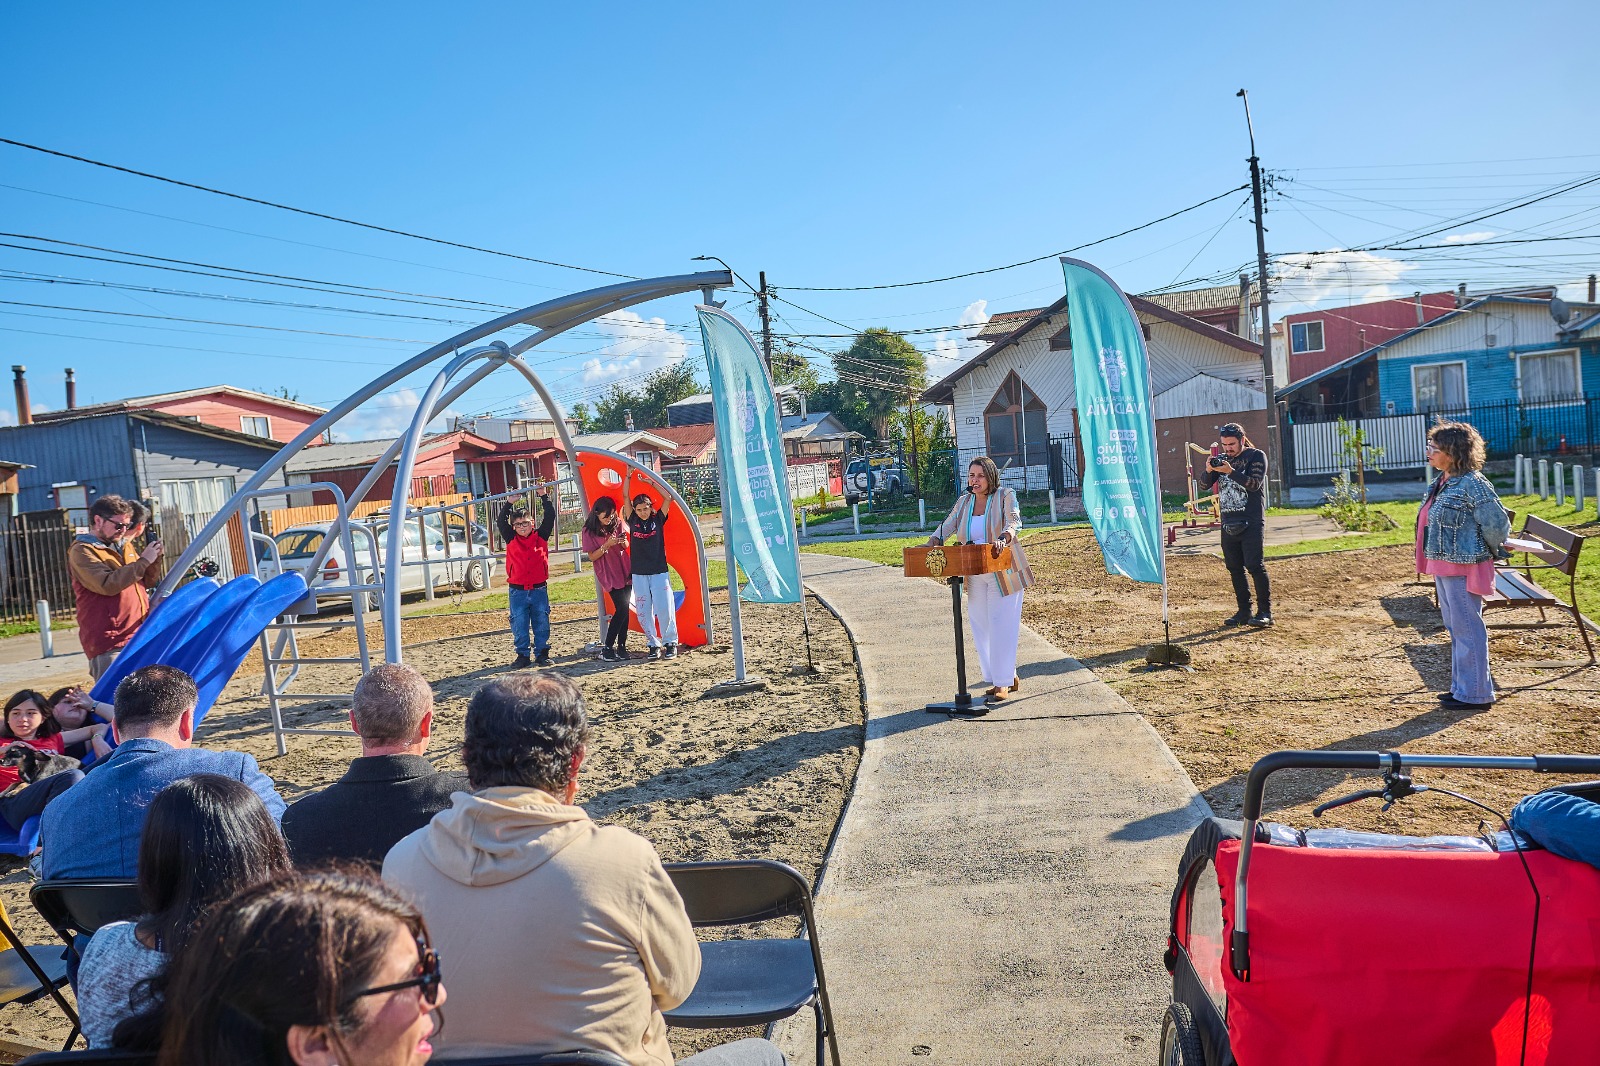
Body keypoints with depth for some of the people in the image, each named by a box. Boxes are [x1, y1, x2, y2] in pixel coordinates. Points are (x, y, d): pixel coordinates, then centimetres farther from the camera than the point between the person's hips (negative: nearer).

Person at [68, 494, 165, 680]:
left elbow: (149, 582, 21)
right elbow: (107, 585, -20)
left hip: (139, 637, 7)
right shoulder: (81, 551, -5)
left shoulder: (124, 546, 18)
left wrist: (153, 560, 2)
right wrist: (143, 561, -18)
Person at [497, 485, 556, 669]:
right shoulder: (511, 540, 3)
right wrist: (509, 503, -9)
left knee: (541, 624, 6)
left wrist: (544, 497, -5)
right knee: (519, 625, 3)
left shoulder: (541, 536, 3)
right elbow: (501, 522, -4)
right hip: (518, 591, 0)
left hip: (539, 589, 0)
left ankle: (542, 654, 17)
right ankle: (523, 656, 13)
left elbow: (549, 518, -1)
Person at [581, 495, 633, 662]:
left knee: (624, 610, 2)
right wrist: (607, 545, -20)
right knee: (621, 608, -13)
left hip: (624, 571, 5)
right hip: (608, 575, -5)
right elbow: (591, 557, -7)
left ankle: (621, 647, 9)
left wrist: (624, 542, -10)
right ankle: (607, 648, -7)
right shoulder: (590, 531, -7)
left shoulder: (617, 523, 3)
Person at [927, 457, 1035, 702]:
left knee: (1001, 624, -7)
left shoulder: (1006, 496, -5)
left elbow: (1013, 522, -21)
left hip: (1004, 574, -5)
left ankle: (1003, 682, 0)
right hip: (975, 577, 5)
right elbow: (947, 526, 4)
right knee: (982, 626, 6)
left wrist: (1003, 539, -41)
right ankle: (1010, 677, 18)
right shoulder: (964, 501, 10)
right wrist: (931, 544, -14)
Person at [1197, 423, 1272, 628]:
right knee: (1235, 568, 6)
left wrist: (1231, 472, -25)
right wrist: (1208, 470, -13)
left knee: (1254, 566, -11)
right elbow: (1204, 485, 7)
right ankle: (1244, 611, 12)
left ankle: (1265, 612, -6)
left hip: (1251, 522, -6)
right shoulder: (1221, 459, 14)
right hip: (1228, 523, 6)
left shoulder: (1256, 456, -1)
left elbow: (1254, 483, -14)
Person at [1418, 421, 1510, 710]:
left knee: (1467, 631, -1)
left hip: (1463, 569, -10)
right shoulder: (1441, 482, 9)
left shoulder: (1472, 484, -18)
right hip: (1442, 567, 10)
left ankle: (1474, 694, 9)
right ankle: (1461, 687, 28)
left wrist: (1490, 554, -1)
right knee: (1455, 629, 17)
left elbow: (1497, 524, -16)